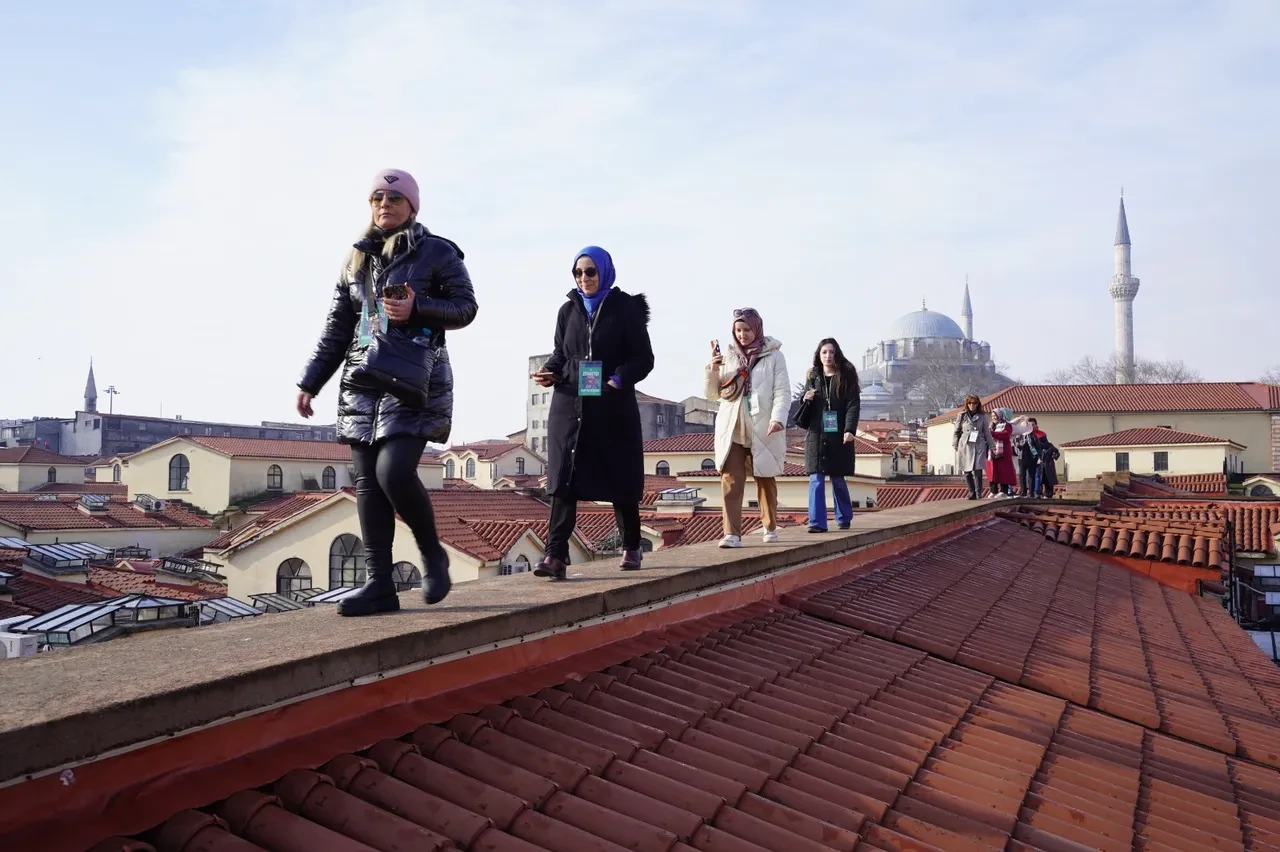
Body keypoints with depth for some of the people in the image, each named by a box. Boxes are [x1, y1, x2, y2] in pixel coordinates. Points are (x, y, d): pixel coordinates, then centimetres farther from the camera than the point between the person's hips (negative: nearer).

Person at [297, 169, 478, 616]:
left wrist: (417, 309, -18)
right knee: (367, 481, 0)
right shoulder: (357, 258, 17)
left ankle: (432, 554, 5)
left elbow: (465, 306, -2)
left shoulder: (437, 252, 2)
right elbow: (336, 327, 18)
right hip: (363, 381, 6)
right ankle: (380, 584, 4)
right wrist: (310, 381, 13)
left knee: (393, 471, -20)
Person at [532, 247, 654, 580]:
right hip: (569, 405, 3)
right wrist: (549, 373, -6)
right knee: (563, 479, -9)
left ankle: (631, 547, 26)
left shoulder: (626, 308, 0)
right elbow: (560, 353, 16)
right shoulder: (568, 310, 12)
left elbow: (644, 357, -4)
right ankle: (556, 555, -12)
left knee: (620, 479, 7)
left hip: (613, 407, -2)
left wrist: (620, 378, -22)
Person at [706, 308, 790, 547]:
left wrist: (778, 418, -20)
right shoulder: (727, 357, 10)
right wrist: (713, 370, -6)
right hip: (732, 430, 2)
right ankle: (732, 534, -13)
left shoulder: (773, 356, 3)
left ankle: (770, 527, 29)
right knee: (731, 481, -10)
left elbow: (782, 392, -4)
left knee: (766, 481, 11)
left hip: (763, 430, -1)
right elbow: (712, 394, 12)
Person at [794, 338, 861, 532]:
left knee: (838, 479, 8)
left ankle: (844, 518, 26)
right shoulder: (813, 377, 11)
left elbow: (853, 405, -6)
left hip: (838, 436, -2)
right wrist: (807, 400, -7)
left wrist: (849, 429, -18)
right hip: (816, 436, 2)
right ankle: (817, 522, -5)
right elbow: (805, 410, 16)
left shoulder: (847, 376, 2)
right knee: (816, 479, -6)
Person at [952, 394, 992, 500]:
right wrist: (955, 445, 6)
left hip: (979, 446, -1)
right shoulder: (961, 415, 7)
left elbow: (987, 433, 13)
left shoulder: (982, 417, 9)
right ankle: (972, 493, 13)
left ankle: (979, 492, -4)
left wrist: (990, 447, 10)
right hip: (965, 446, 1)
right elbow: (956, 431, 11)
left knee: (977, 470, -12)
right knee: (966, 471, 2)